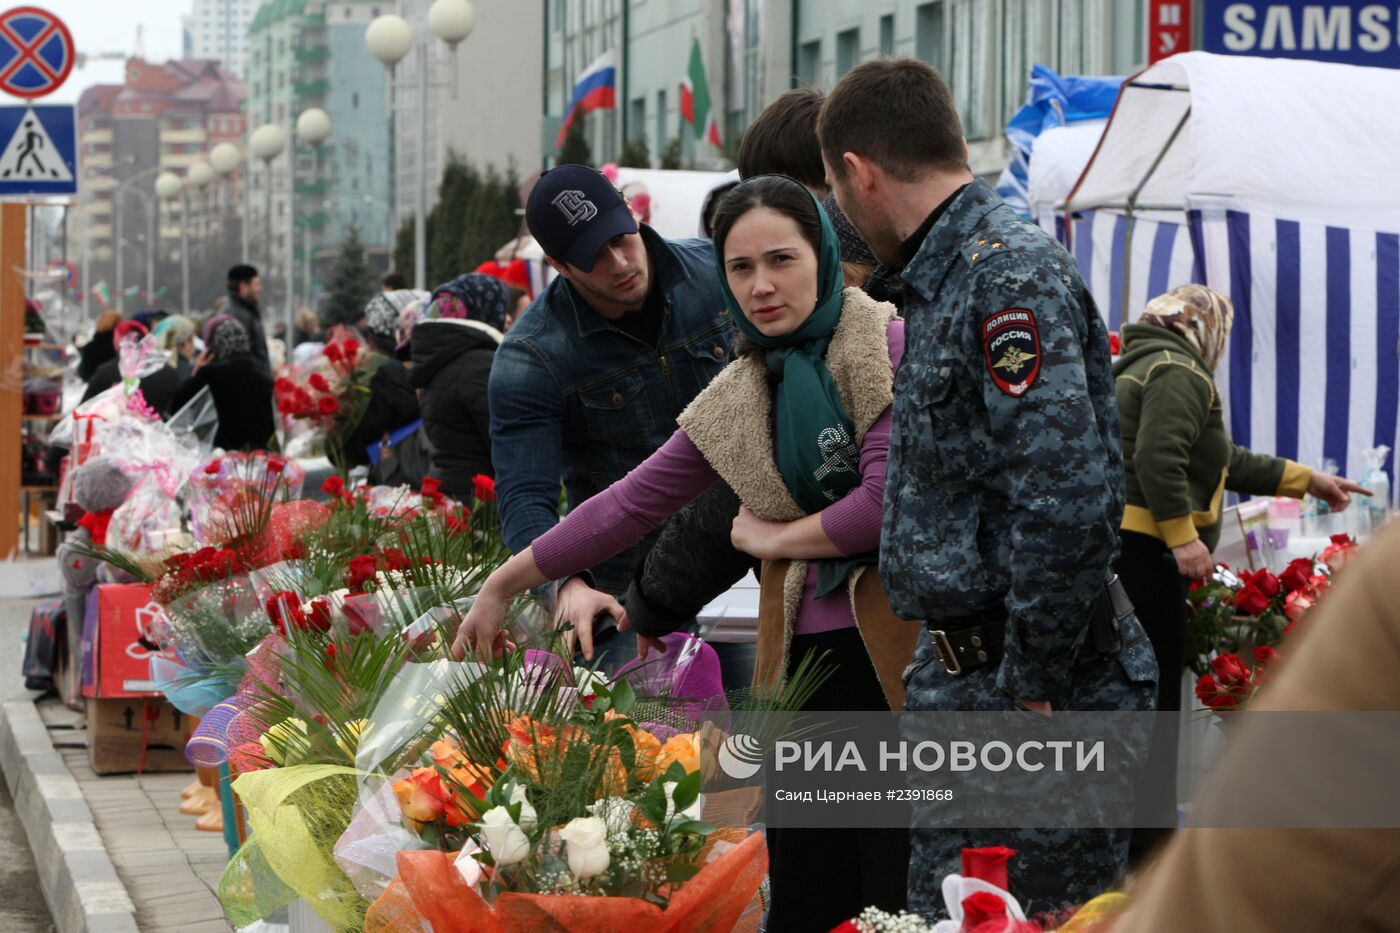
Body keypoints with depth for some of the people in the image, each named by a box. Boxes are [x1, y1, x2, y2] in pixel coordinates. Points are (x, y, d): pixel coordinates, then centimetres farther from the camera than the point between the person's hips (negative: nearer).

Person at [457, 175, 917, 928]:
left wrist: (773, 537, 0)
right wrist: (504, 585, 18)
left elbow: (889, 500, -14)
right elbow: (634, 501, 17)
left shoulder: (886, 349, -5)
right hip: (810, 652, 6)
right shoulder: (738, 398, 14)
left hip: (898, 644, -6)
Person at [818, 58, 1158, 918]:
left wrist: (1033, 689, -22)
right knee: (941, 911, 14)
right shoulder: (946, 276, 16)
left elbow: (1066, 498, -26)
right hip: (965, 684, 10)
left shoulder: (1010, 275, -18)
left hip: (1043, 687, -10)